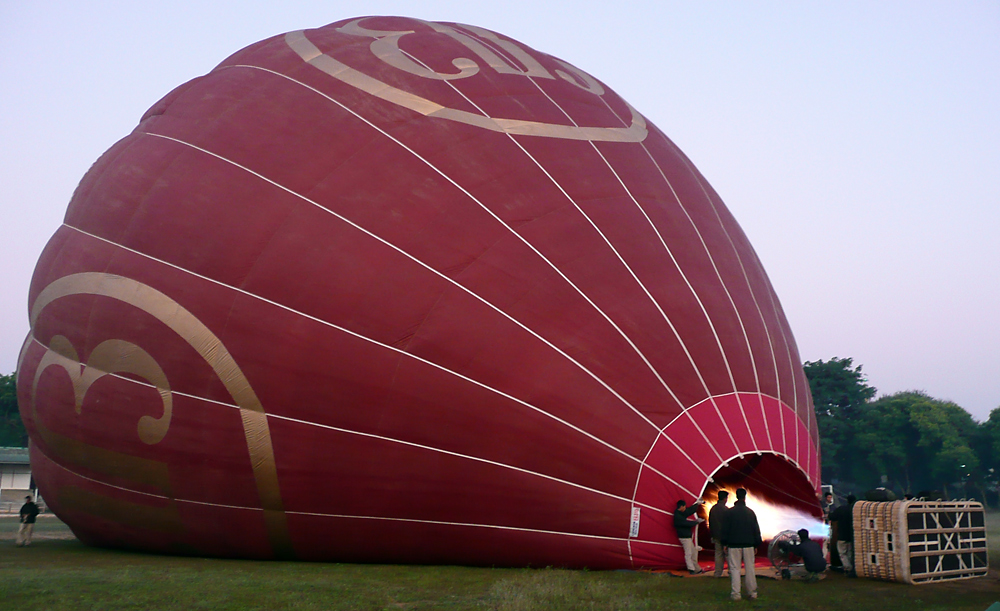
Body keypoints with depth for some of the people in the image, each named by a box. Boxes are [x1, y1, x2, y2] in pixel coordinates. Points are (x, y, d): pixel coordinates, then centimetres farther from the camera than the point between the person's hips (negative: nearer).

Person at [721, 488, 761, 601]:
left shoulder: (730, 512, -2)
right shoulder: (750, 512, 5)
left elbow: (725, 529, -1)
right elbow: (756, 530, 9)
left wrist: (725, 543, 6)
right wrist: (756, 545, 15)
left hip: (734, 545, -2)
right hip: (748, 544, 2)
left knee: (734, 568, 0)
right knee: (749, 568, 9)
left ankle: (735, 594, -4)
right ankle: (752, 593, 12)